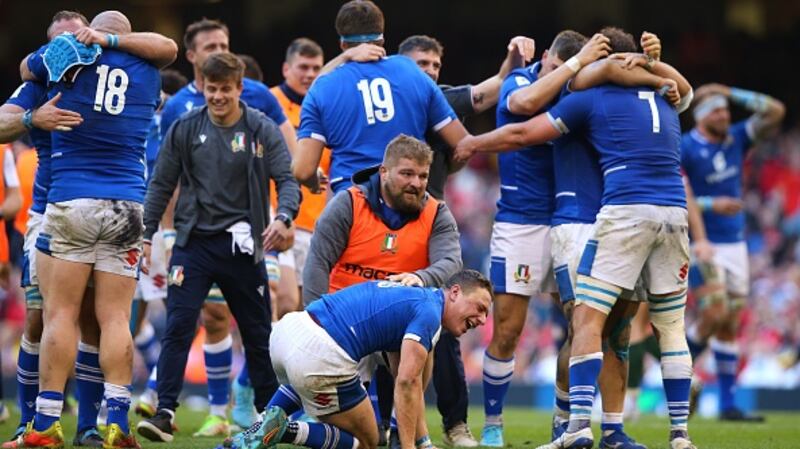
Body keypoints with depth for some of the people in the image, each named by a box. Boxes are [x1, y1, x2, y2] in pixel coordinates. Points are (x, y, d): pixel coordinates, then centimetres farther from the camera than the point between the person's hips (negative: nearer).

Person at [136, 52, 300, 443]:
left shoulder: (262, 130, -2)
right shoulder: (184, 129, 2)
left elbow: (287, 179, -8)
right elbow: (161, 185, 8)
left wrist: (283, 218, -28)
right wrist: (146, 236, 2)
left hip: (241, 245, 0)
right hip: (193, 242, 0)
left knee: (257, 333, 10)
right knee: (178, 327, -13)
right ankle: (164, 412, -14)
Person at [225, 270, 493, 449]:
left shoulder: (409, 301, 28)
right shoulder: (429, 313, -1)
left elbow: (408, 385, 33)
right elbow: (406, 383, -11)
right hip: (320, 357, -9)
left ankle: (267, 426, 15)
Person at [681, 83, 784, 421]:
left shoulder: (736, 139, 6)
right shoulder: (683, 149, -11)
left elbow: (775, 111, 2)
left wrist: (732, 93, -4)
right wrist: (711, 205, -22)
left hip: (735, 244, 6)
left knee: (731, 325, 4)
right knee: (715, 315, -17)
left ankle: (728, 405, 6)